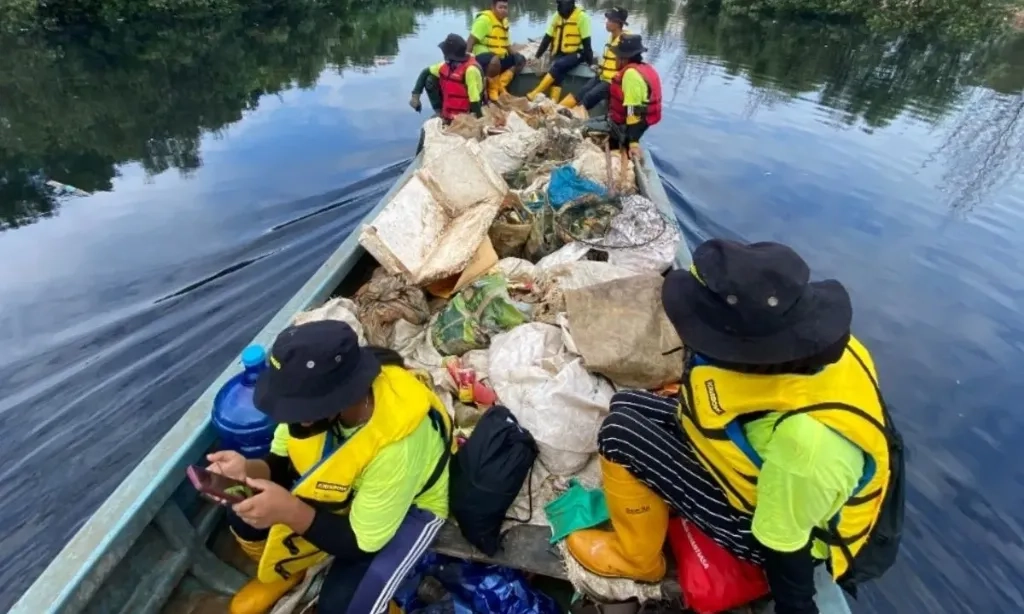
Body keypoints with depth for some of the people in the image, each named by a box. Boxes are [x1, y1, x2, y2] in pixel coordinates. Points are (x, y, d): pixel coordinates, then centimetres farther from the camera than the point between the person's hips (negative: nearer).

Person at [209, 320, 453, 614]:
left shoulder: (395, 444, -41)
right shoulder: (317, 390, -26)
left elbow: (362, 542, -27)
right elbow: (283, 462, -8)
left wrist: (290, 511, -38)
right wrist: (249, 470, -29)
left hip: (409, 504, -5)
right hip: (344, 487, 6)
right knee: (243, 516, -4)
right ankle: (285, 572, 28)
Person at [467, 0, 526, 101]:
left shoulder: (504, 21, 15)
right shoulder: (484, 19, -12)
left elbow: (506, 44, 21)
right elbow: (472, 39, -18)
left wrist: (515, 57, 5)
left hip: (499, 56, 9)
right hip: (483, 55, -9)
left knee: (521, 60, 3)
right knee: (495, 61, -42)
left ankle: (500, 86, -7)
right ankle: (493, 90, -18)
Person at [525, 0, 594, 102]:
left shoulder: (582, 17, -10)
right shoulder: (556, 16, 5)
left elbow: (586, 42, -10)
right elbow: (547, 38, 7)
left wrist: (590, 62, -12)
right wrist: (537, 56, 0)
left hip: (576, 54, -4)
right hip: (559, 53, 5)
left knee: (558, 66, -30)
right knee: (557, 73, -25)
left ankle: (535, 95, -30)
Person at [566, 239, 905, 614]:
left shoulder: (805, 440, -41)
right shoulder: (811, 343, -20)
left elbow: (785, 543, -24)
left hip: (765, 527, -7)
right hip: (765, 472, 7)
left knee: (621, 433, -19)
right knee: (627, 405, 4)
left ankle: (636, 556, 7)